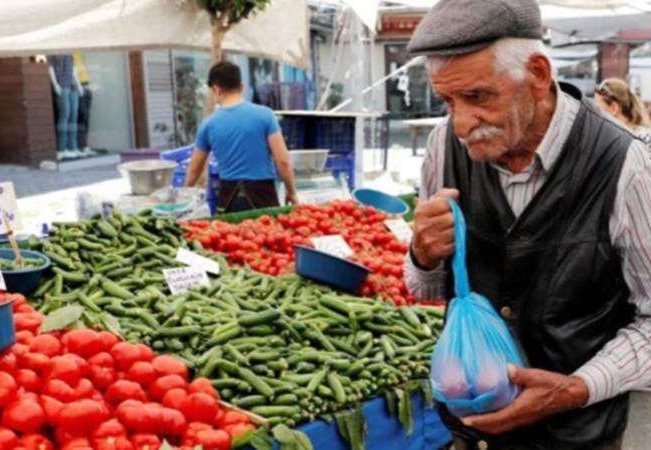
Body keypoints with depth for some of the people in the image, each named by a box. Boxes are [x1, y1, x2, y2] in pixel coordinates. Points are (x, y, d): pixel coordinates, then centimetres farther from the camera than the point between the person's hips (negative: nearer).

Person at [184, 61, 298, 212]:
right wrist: (291, 192, 6)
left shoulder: (209, 124, 4)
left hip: (229, 197, 3)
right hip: (261, 194, -3)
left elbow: (194, 169, 15)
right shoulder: (264, 115, -5)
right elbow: (283, 161, -8)